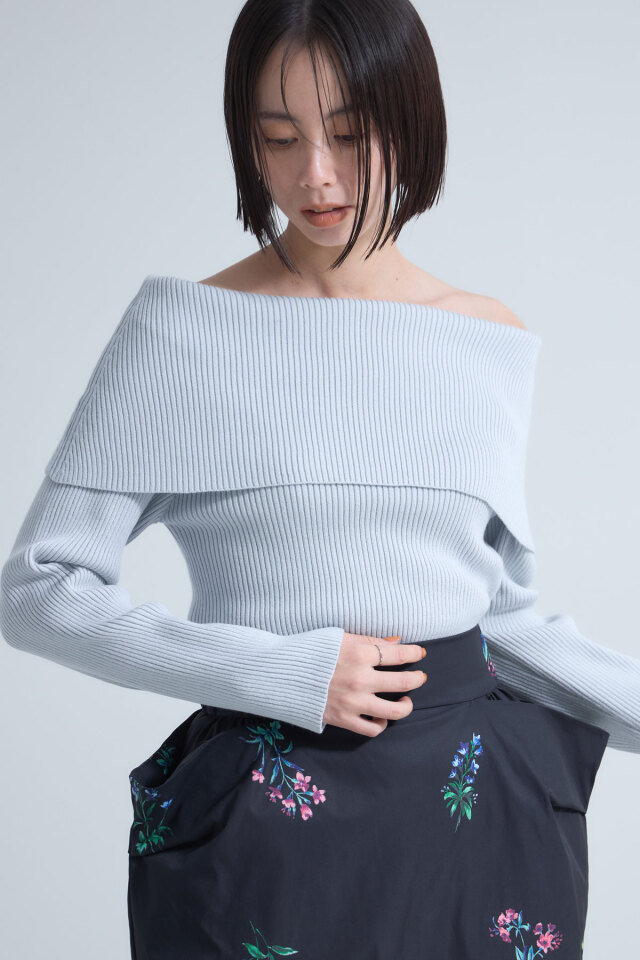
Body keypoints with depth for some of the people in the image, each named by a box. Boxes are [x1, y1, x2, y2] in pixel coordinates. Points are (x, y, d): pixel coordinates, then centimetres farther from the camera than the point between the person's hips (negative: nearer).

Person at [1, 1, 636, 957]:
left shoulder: (491, 342, 3)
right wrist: (283, 672, -16)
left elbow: (499, 604, 12)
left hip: (482, 813, 4)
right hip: (261, 830, -3)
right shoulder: (181, 329, -7)